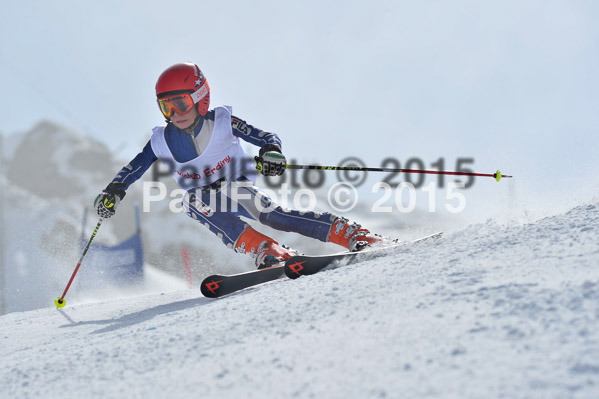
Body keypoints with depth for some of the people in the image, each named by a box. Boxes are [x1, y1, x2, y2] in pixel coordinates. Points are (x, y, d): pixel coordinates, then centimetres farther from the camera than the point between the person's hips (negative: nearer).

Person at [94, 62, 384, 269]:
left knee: (271, 214, -31)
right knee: (194, 201, -33)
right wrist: (114, 191, -14)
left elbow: (267, 137, -14)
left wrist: (271, 151, -36)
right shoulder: (162, 141, -7)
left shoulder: (223, 123, -14)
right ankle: (265, 250, -45)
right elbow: (133, 168, 3)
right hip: (204, 203, 3)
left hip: (238, 190, -3)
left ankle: (353, 235, -33)